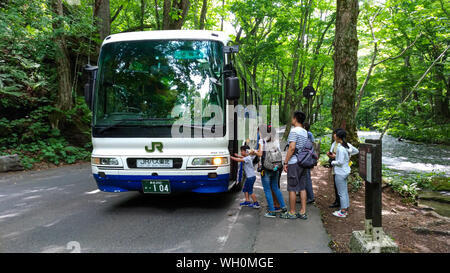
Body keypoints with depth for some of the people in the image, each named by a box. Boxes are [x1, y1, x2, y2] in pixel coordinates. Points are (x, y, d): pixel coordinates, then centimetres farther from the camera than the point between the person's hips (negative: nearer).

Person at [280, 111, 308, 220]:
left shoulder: (294, 131, -13)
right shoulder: (305, 132, 13)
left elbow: (292, 148, -20)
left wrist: (285, 162, -15)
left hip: (294, 162, -8)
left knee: (292, 188, -1)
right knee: (302, 188, 10)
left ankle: (292, 213, 6)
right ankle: (303, 212, 13)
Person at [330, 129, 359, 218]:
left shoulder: (341, 148, -23)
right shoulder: (348, 145, 2)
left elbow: (340, 162, -24)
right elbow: (356, 151, 19)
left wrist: (333, 162, -8)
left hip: (340, 173, -9)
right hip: (346, 171, 9)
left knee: (341, 193, 0)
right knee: (345, 191, 17)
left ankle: (343, 212, 9)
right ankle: (346, 209, 27)